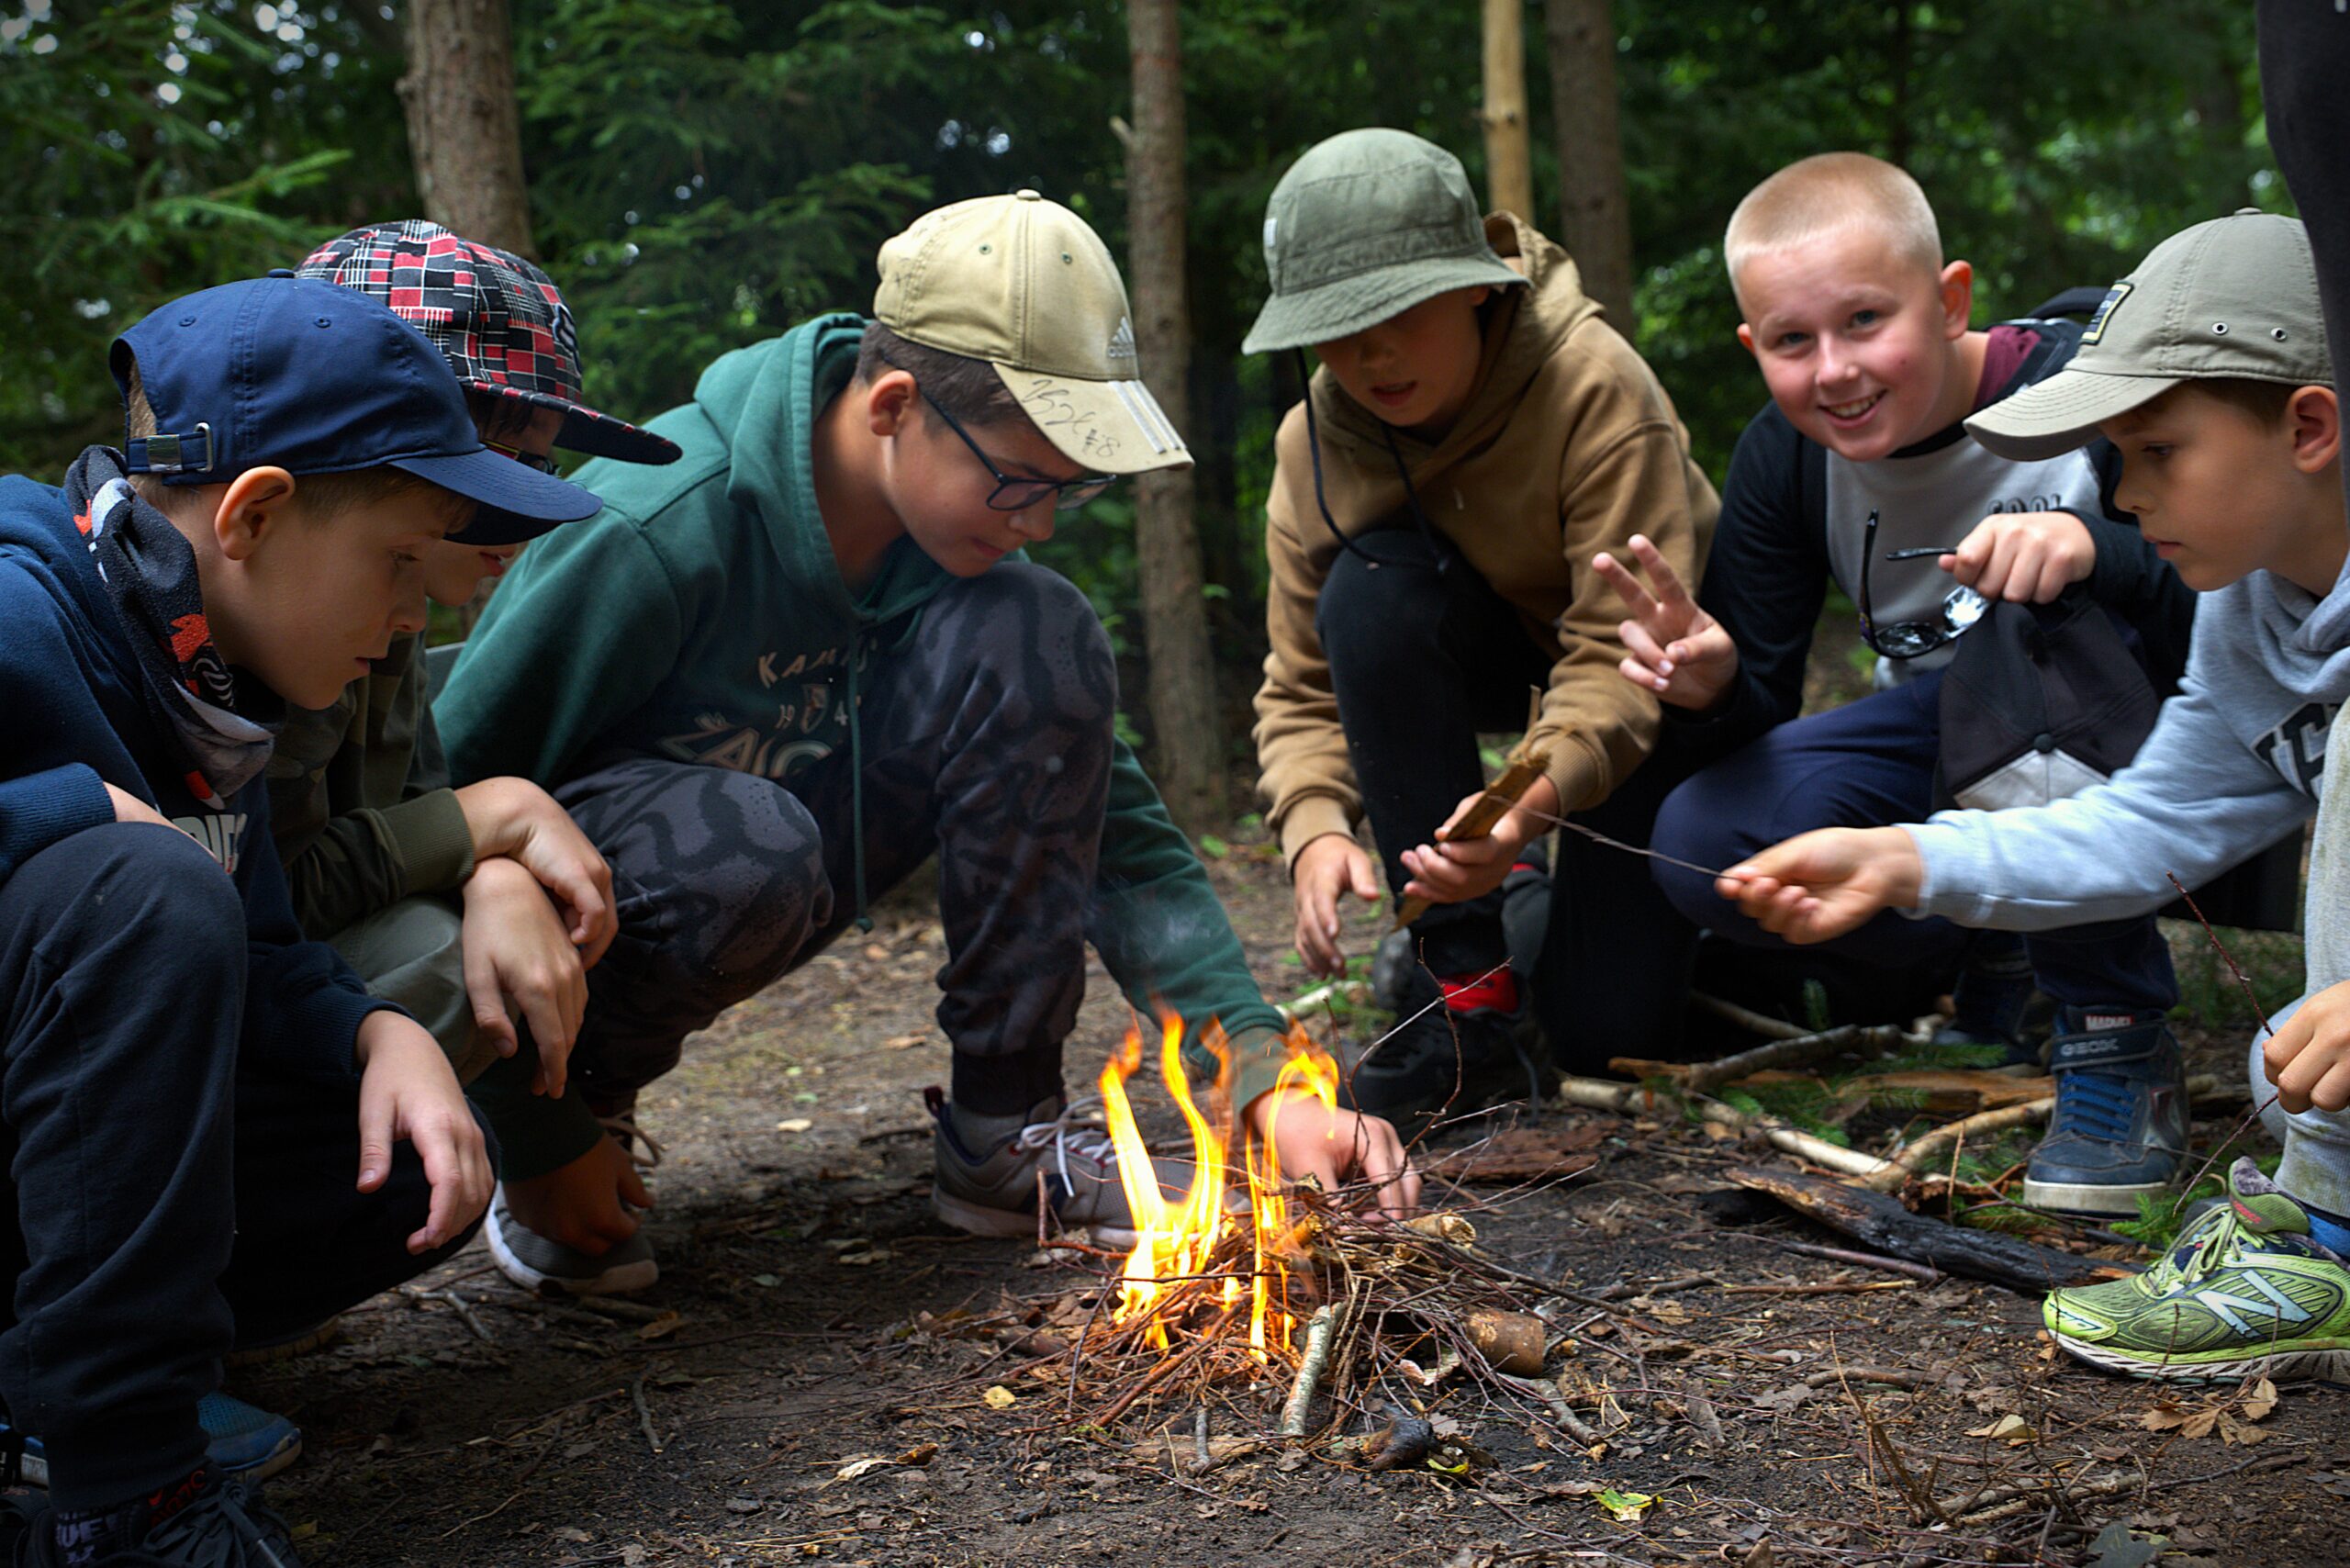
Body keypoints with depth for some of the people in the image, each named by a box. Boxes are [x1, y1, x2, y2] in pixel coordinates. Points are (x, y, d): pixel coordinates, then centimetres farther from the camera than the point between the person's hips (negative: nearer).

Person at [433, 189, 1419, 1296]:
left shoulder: (957, 536, -9)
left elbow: (1113, 816, -9)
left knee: (1034, 637, -19)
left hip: (766, 888, 5)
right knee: (746, 848, -41)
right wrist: (538, 1143, -19)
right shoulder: (657, 530, -29)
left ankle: (1004, 1130, -10)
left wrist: (1264, 1078, -19)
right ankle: (571, 1104, -7)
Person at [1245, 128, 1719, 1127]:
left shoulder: (1594, 385, -29)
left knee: (1601, 1022, -18)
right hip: (1501, 650, 4)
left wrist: (1533, 800, -52)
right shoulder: (1315, 445, -15)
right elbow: (1302, 690, -14)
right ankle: (1465, 989, -23)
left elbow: (1631, 653, -34)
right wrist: (1316, 829, -35)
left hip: (1663, 686, -4)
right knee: (1371, 587, -32)